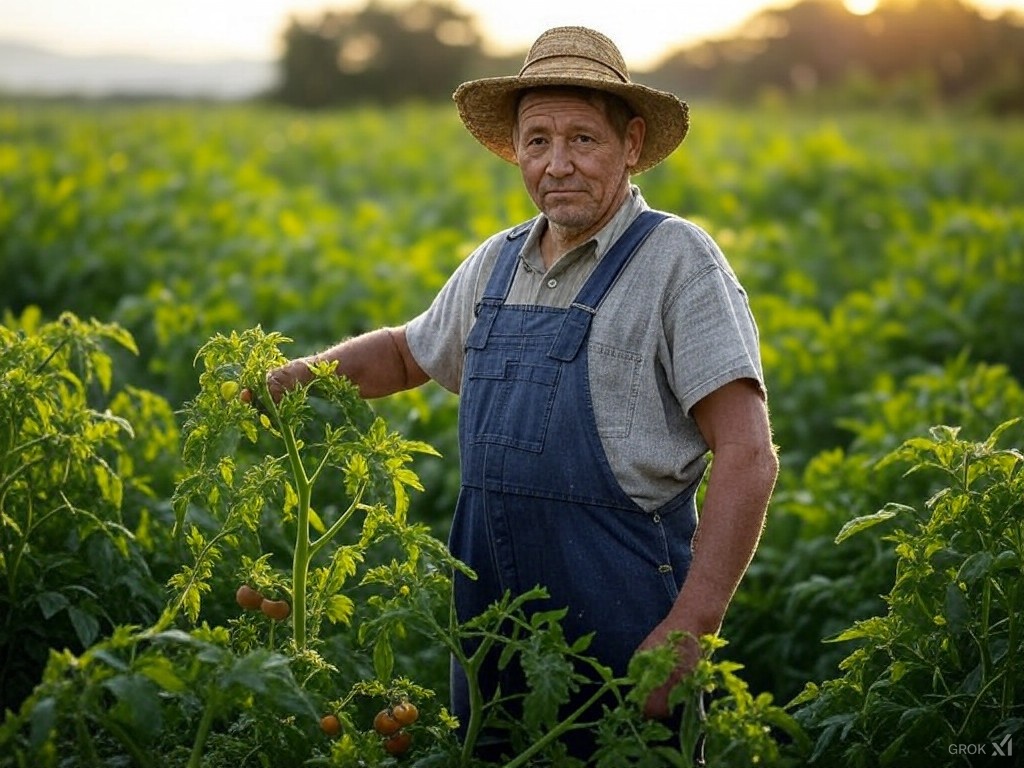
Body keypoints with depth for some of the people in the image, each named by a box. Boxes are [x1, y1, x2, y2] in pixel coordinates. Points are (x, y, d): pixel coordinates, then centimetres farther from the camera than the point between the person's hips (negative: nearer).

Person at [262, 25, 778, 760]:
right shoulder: (498, 264, 11)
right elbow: (407, 352, 29)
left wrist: (690, 628, -21)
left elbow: (748, 456, -15)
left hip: (621, 628, -6)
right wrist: (296, 374, 11)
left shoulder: (676, 259, -9)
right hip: (493, 624, 6)